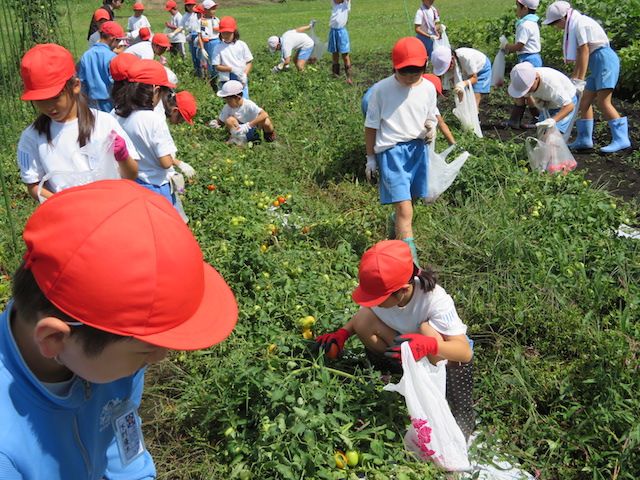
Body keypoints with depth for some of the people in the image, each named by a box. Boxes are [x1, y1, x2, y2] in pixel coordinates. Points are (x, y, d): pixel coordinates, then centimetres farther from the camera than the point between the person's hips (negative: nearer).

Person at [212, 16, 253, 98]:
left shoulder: (241, 45, 5)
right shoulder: (219, 48, 2)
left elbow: (248, 63, 7)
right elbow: (217, 66, -2)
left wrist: (245, 74, -11)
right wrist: (232, 69, -16)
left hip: (241, 80, 0)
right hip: (226, 81, 0)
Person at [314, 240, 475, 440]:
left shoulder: (435, 300, -35)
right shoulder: (380, 291, -22)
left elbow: (465, 352, -38)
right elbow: (361, 314, 0)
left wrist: (429, 345, -58)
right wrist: (342, 333, -21)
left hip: (447, 351, -4)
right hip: (404, 341, 4)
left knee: (428, 328, -40)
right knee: (364, 321, -22)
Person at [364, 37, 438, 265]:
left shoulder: (428, 88, 2)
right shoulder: (382, 89, -9)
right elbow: (371, 125, -1)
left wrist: (430, 128, -8)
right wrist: (370, 157, 2)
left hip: (418, 149, 5)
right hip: (391, 150, -5)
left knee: (410, 198, 19)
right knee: (404, 209, -13)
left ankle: (397, 223, 51)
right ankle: (409, 256, -10)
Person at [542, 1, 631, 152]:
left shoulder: (580, 23, -12)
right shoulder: (573, 26, 17)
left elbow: (584, 52, -17)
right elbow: (579, 54, 20)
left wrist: (580, 80, -19)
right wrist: (573, 78, 22)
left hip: (605, 60, -10)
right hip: (597, 65, 10)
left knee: (603, 102, -16)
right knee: (585, 102, 7)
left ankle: (621, 139, -16)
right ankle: (585, 139, 12)